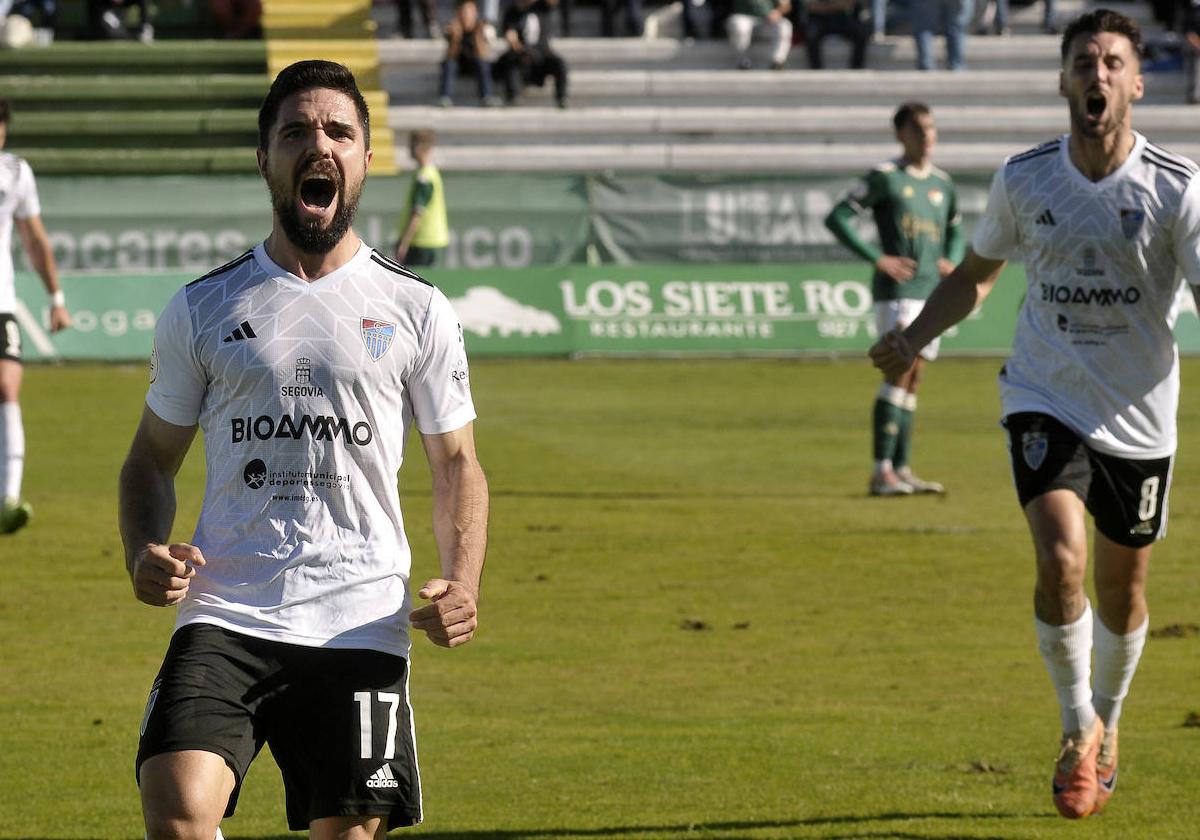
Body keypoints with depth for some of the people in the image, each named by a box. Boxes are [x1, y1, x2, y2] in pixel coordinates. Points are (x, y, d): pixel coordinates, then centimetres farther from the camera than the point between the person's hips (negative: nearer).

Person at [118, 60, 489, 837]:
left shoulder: (417, 311, 8)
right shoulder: (203, 309, 9)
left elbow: (456, 463, 12)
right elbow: (154, 457, 17)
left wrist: (462, 584, -5)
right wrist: (144, 553, -4)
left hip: (362, 624, 0)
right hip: (226, 618, 0)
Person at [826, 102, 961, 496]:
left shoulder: (942, 183, 15)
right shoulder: (885, 178, -4)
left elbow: (955, 228, 32)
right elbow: (837, 218, -8)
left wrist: (952, 260, 11)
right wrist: (877, 258, -13)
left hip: (932, 292, 7)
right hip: (897, 290, -7)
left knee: (913, 381, 8)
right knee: (899, 372, -14)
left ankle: (902, 469, 11)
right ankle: (882, 471, -15)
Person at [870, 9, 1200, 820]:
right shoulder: (1024, 178, -4)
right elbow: (977, 273, 12)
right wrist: (915, 336, -3)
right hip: (1046, 400, 0)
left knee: (1123, 588, 12)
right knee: (1061, 558, -21)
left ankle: (1107, 722, 40)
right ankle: (1078, 730, -1)